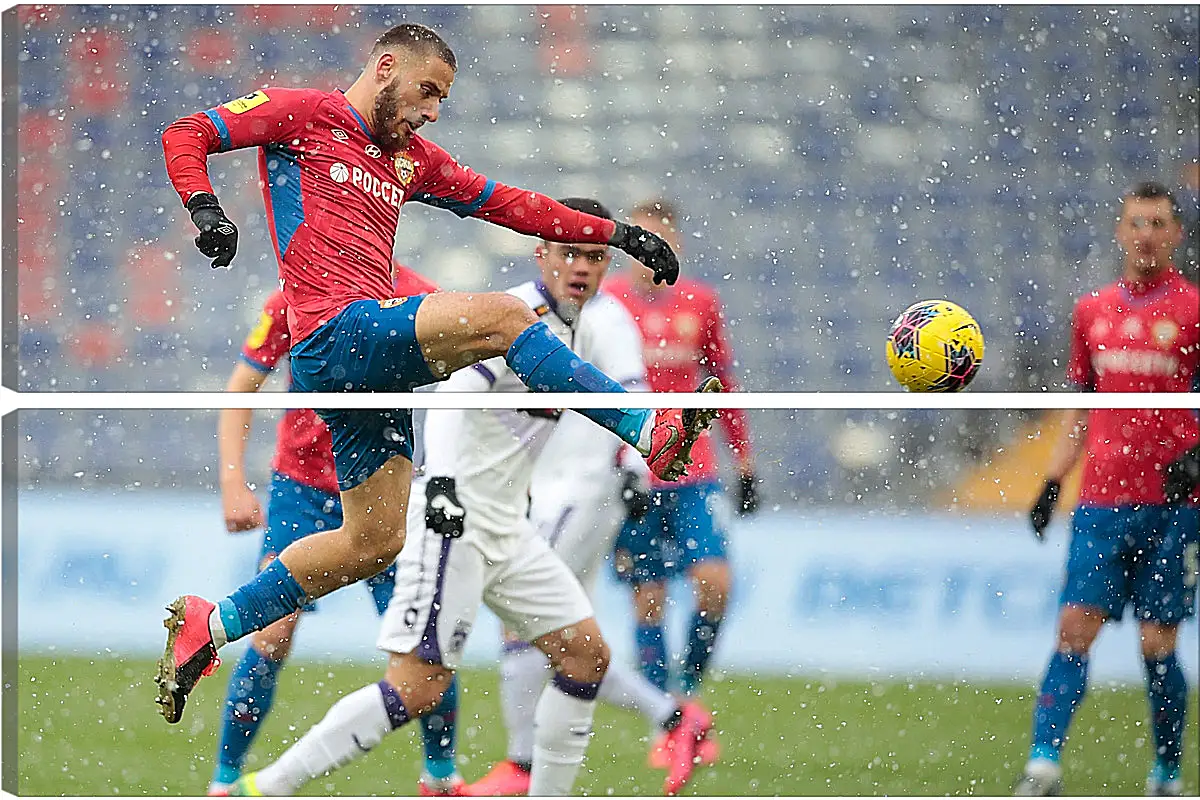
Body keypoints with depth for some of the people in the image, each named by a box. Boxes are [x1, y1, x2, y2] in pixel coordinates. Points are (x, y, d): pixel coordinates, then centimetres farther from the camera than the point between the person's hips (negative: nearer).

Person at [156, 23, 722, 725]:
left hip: (372, 361, 9)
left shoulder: (412, 158, 25)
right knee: (499, 317, -22)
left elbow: (503, 202, 25)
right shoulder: (304, 115, 4)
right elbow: (185, 137, 0)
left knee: (376, 541, 9)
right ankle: (653, 434, -22)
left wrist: (615, 233, 19)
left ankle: (208, 626, 17)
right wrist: (206, 209, -20)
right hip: (336, 332, -9)